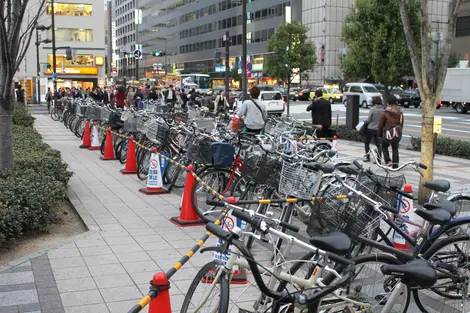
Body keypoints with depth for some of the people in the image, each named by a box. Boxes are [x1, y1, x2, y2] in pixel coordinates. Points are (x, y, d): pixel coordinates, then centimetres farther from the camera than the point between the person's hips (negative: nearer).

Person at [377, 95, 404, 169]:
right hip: (397, 134, 4)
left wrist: (379, 135, 7)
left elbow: (380, 125, -5)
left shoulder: (385, 113, -9)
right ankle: (395, 166, 14)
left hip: (388, 133, -4)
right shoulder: (400, 112, 5)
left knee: (384, 147, 18)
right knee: (395, 149, 12)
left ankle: (388, 161, 1)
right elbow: (401, 123, 13)